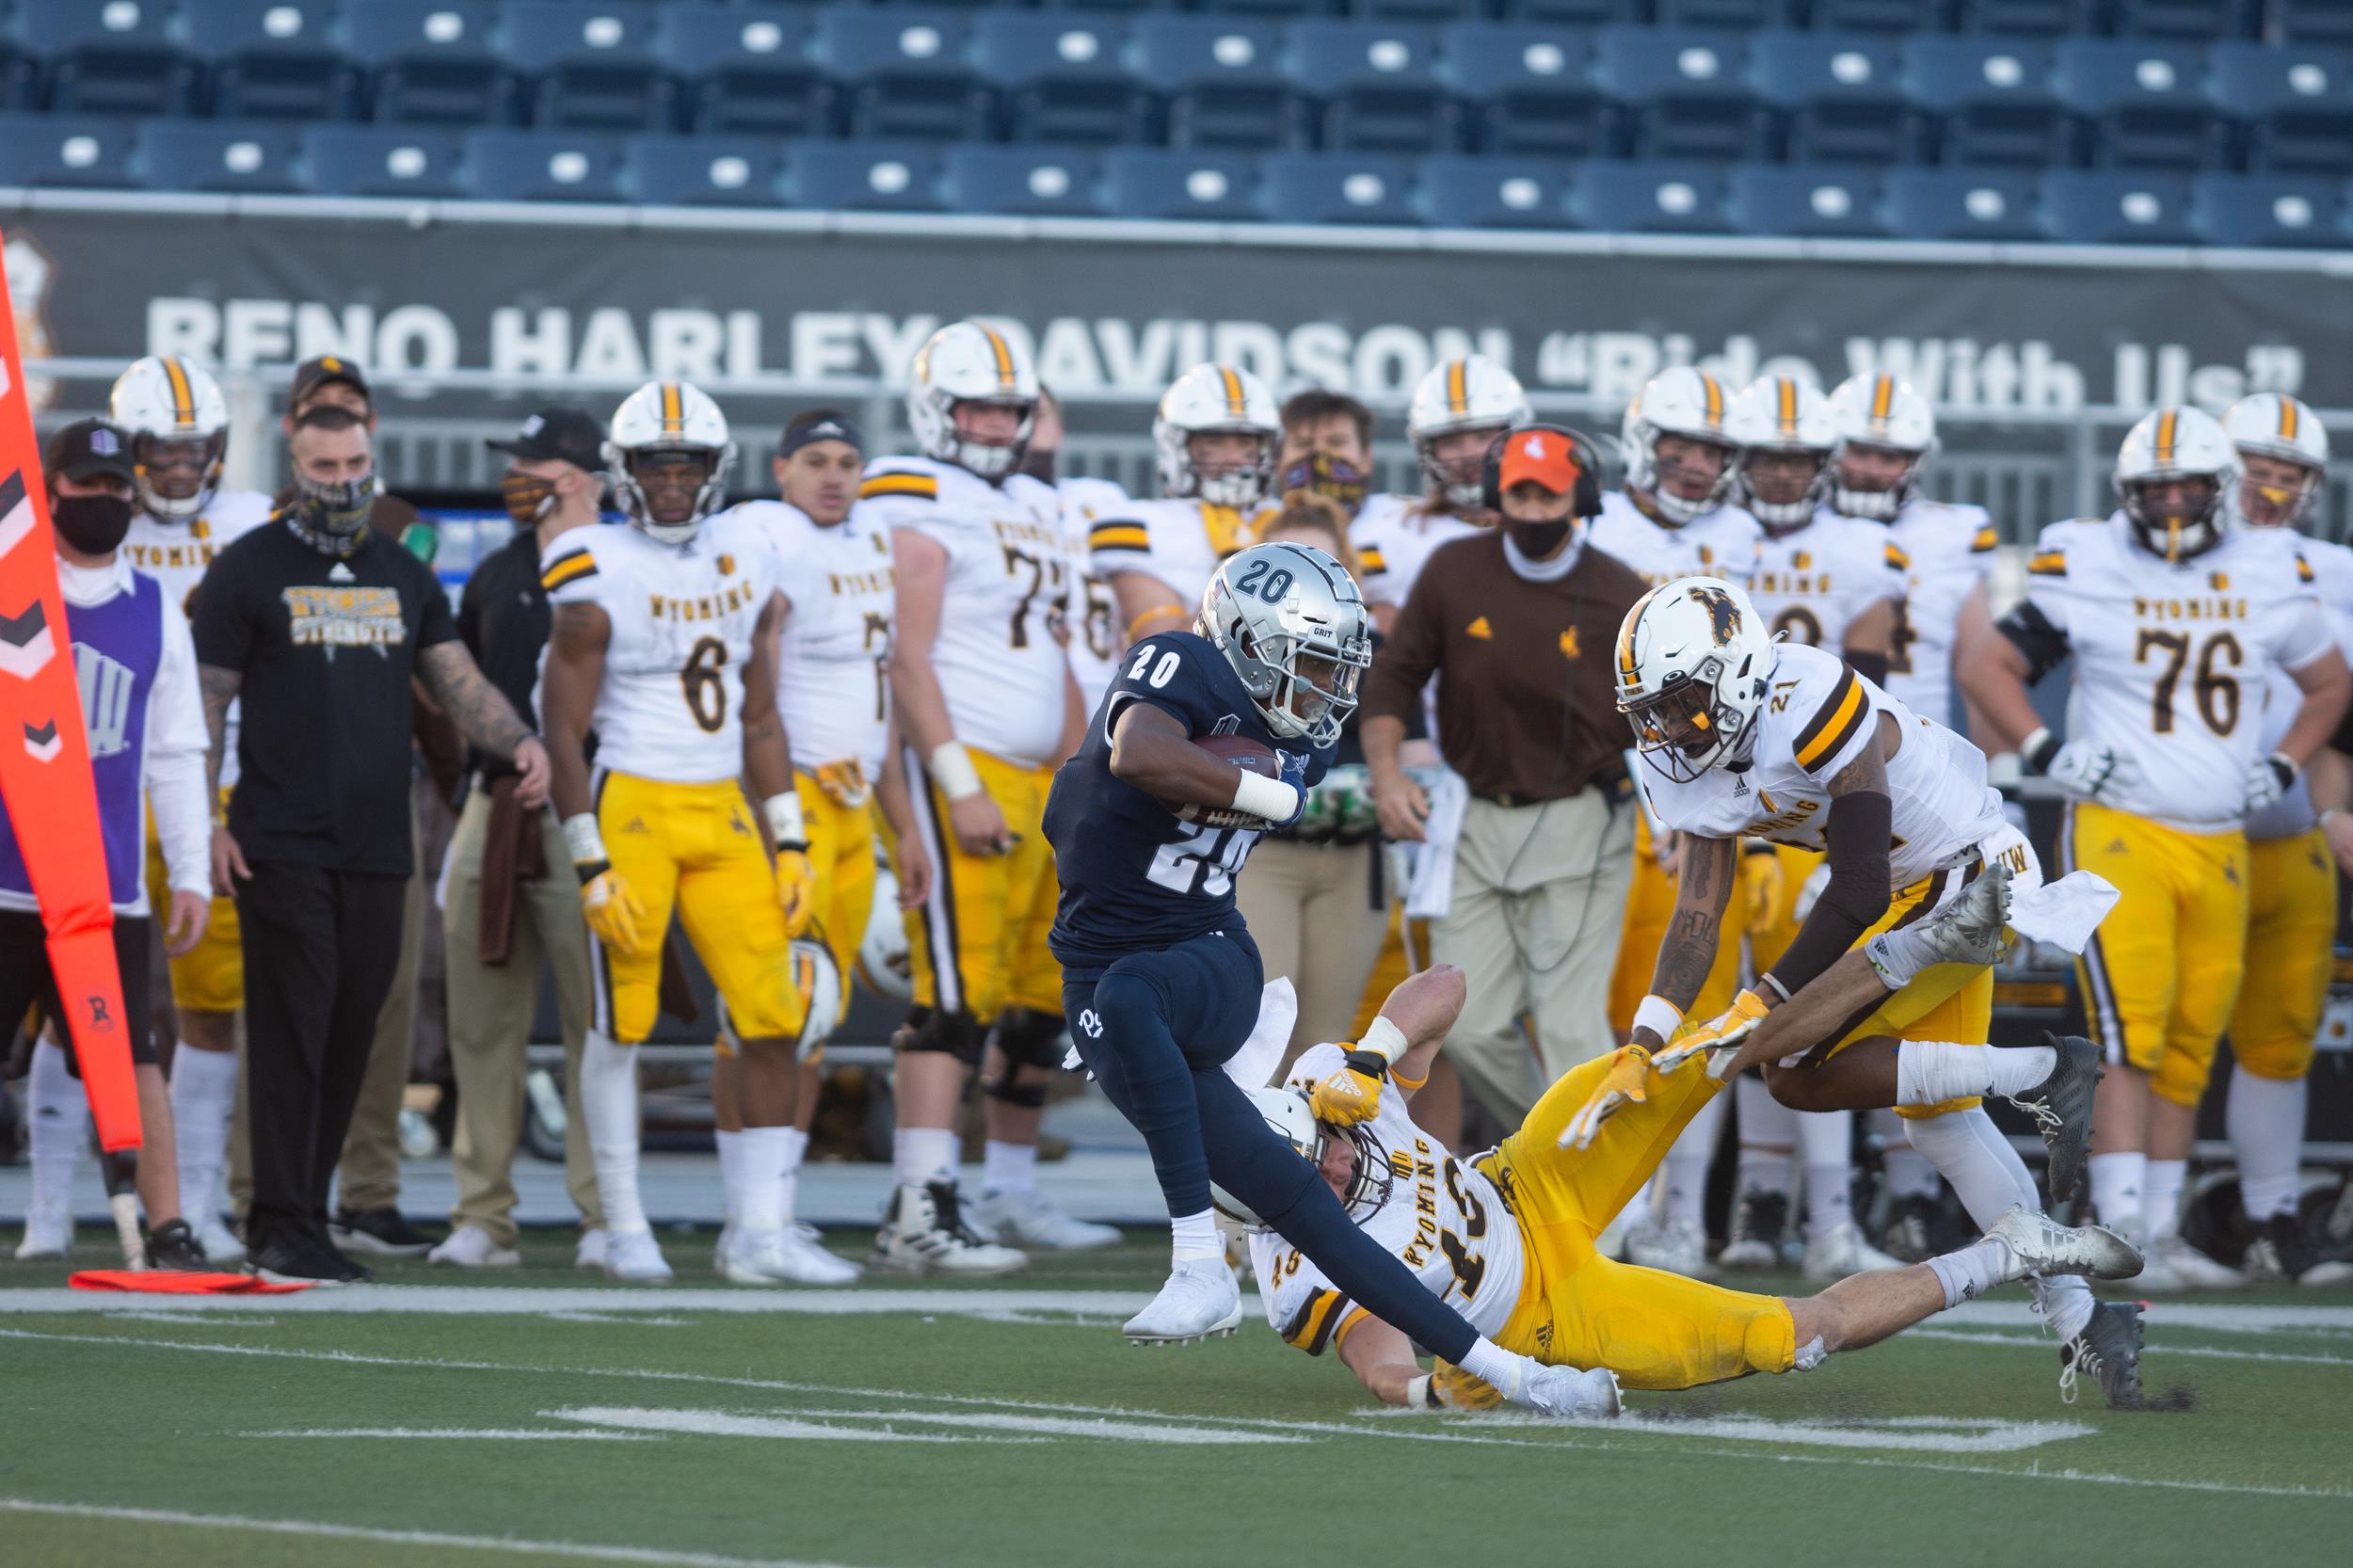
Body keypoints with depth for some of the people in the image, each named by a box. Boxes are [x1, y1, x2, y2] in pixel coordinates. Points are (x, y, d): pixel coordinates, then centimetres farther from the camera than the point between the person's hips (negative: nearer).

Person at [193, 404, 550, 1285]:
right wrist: (207, 823, -9)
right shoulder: (250, 570, 1)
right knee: (292, 1031, -9)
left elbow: (458, 683, 13)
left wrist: (518, 741, -7)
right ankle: (283, 1230, -7)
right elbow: (207, 705, -1)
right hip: (282, 843, -5)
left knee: (350, 1034, 6)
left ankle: (297, 1220, 14)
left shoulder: (404, 577, 16)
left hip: (377, 845, 5)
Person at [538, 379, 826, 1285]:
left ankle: (756, 1227, 1)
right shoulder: (599, 576, -7)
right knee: (619, 1023, 0)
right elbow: (563, 733, -6)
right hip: (631, 805, -5)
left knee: (776, 1020, -4)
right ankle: (624, 1227, 12)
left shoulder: (747, 563, 10)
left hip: (724, 814, 5)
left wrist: (789, 844, 10)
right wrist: (592, 864, -11)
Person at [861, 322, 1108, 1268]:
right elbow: (908, 658, -14)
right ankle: (920, 1214, -20)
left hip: (1038, 784, 9)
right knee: (959, 990, -15)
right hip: (960, 768, -9)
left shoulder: (1034, 509, 20)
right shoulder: (915, 504, -7)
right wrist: (958, 788, -20)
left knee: (1043, 995, 12)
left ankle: (1012, 1193, 23)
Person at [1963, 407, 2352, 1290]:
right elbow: (1987, 666, 4)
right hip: (2120, 831, -5)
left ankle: (2161, 1232, 17)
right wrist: (2044, 752, -8)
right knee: (2131, 1038, -15)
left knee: (2191, 1047, 8)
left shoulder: (2265, 578, 9)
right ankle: (2122, 1237, -19)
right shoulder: (2090, 572, -2)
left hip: (2220, 846, 5)